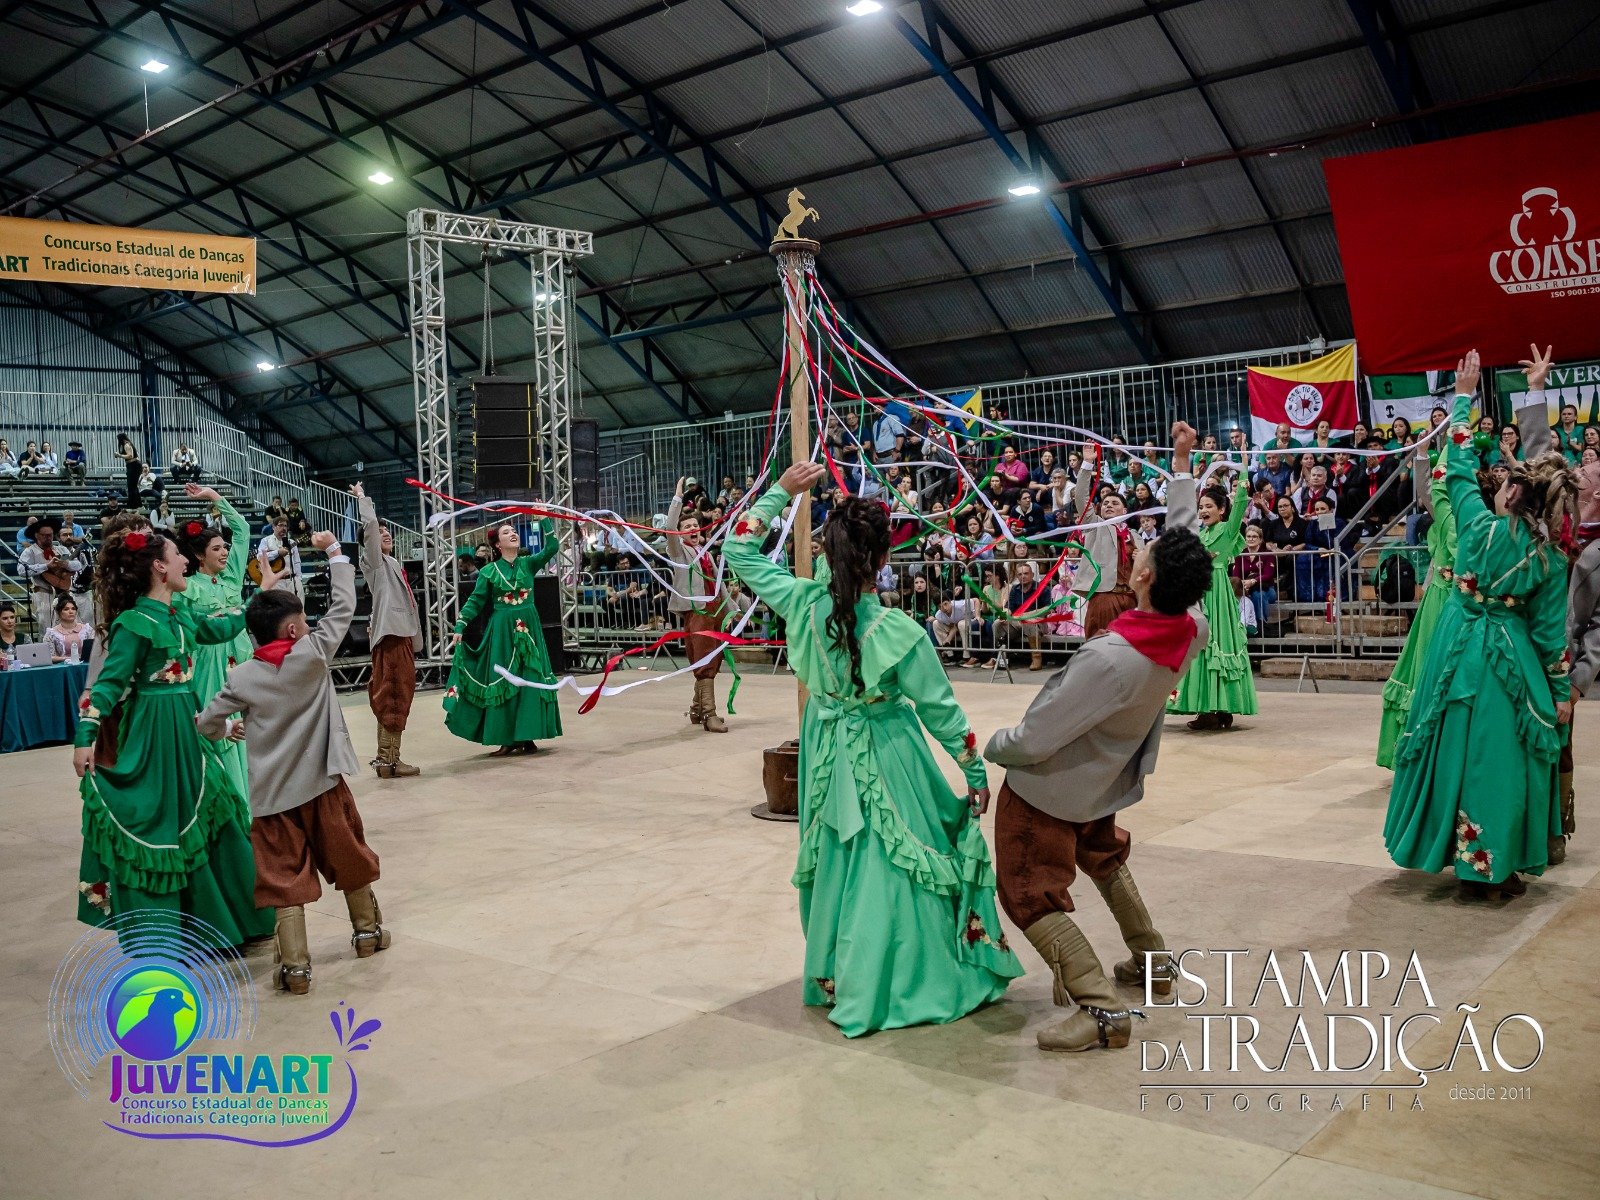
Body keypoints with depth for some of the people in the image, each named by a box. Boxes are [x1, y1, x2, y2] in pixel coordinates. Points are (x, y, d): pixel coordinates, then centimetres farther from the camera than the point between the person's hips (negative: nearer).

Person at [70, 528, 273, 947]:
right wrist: (85, 737, -21)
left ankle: (219, 921, 26)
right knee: (157, 826, -1)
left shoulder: (179, 615, 8)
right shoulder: (134, 622, -15)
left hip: (186, 729, 9)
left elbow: (219, 630, 27)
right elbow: (108, 681, -16)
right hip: (152, 736, -9)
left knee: (207, 817, 13)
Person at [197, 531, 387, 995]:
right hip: (323, 782, 0)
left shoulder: (242, 677, -2)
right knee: (349, 856, 19)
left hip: (273, 794, 0)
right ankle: (367, 930, 34)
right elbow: (343, 606, 2)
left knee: (286, 877, 3)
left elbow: (207, 723, 3)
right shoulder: (313, 653, -6)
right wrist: (334, 552, 11)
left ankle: (295, 965, 1)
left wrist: (230, 727, 26)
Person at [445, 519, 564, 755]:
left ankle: (527, 736, 7)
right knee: (503, 682, -1)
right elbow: (475, 601, 0)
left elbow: (552, 547, -4)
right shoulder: (490, 571, 1)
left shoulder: (528, 564, 6)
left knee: (530, 680, 1)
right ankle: (507, 739, 4)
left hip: (529, 629, 2)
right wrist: (460, 627, -9)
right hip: (502, 631, -2)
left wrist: (544, 520, -9)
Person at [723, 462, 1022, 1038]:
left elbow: (741, 550, 0)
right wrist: (977, 773, 0)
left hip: (826, 758, 4)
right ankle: (912, 985, 20)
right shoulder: (899, 633, -21)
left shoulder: (805, 605, -13)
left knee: (833, 862, 18)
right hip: (886, 759, -4)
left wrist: (782, 492, 0)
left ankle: (834, 979, 33)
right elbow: (942, 712, -12)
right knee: (889, 867, 7)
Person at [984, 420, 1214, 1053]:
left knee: (1032, 893, 1)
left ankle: (1101, 1007, -7)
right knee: (1103, 857, 33)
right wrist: (1181, 465, 10)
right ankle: (1153, 962, 40)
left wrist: (989, 746, -10)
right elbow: (1182, 538, 0)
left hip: (1048, 786, -8)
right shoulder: (1191, 628, -18)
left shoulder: (1110, 658, -38)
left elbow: (1033, 740, -31)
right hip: (1105, 780, 8)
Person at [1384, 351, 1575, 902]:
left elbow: (1458, 469, 4)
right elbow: (1549, 632, -3)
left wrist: (1463, 398, 12)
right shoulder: (1551, 560, -6)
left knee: (1460, 750, 8)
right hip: (1512, 664, 0)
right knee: (1502, 757, 7)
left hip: (1460, 653, 0)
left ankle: (1466, 855, 18)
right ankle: (1492, 865, 12)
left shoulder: (1480, 526, -9)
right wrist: (1561, 691, 8)